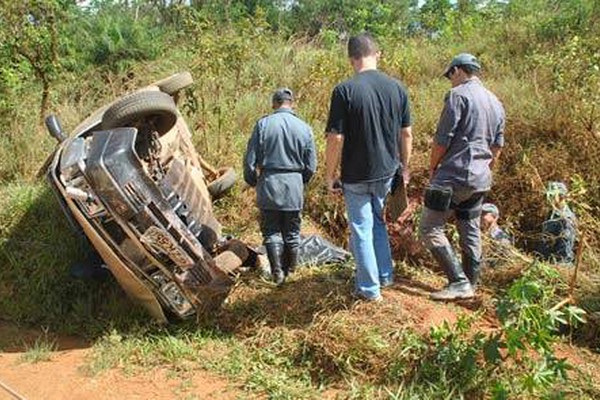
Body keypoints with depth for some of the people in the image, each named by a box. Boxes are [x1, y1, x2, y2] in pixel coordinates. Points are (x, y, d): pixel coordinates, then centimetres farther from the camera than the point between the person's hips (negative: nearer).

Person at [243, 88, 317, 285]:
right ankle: (290, 271, 25)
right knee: (292, 231, 14)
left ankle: (277, 272, 2)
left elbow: (250, 159, -5)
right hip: (294, 187, 2)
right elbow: (311, 166, 3)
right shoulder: (304, 128, 0)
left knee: (271, 231, 9)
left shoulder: (263, 124, -6)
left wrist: (252, 181, 12)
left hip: (269, 184, -1)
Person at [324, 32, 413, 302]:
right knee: (378, 221, 24)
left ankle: (370, 288, 18)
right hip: (387, 171, 5)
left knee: (362, 229, 8)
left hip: (356, 176, -5)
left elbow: (335, 138, -16)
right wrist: (404, 167, 16)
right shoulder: (396, 88, -1)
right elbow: (406, 133, 5)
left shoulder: (344, 90, -15)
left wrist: (330, 175, -5)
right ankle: (385, 276, 34)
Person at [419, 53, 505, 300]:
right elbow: (497, 145, 19)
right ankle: (470, 285, 23)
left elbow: (442, 138, -14)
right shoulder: (495, 102, 16)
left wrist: (432, 167, 0)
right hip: (480, 179, 9)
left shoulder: (458, 95, -10)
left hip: (454, 175, -9)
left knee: (430, 229, -3)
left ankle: (459, 282, -6)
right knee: (470, 231, 15)